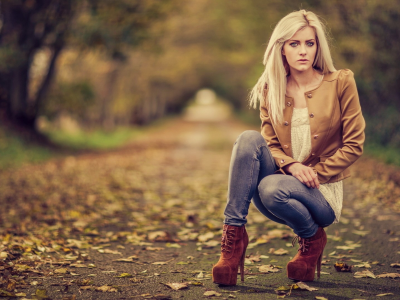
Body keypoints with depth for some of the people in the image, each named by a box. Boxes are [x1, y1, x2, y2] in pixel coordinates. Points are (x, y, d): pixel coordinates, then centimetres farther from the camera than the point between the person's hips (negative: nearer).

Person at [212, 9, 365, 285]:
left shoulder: (341, 83, -6)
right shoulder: (271, 90, 4)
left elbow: (354, 146, -4)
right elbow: (269, 143, 5)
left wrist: (314, 174, -12)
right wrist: (291, 166, -16)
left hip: (323, 192, -3)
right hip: (283, 177, 3)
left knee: (272, 188, -35)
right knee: (249, 139, -25)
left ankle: (311, 238, -2)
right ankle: (233, 233, -25)